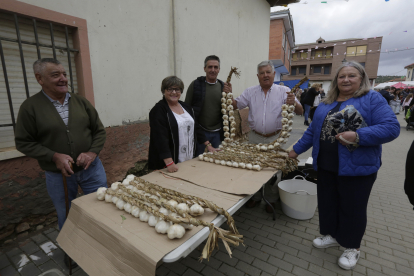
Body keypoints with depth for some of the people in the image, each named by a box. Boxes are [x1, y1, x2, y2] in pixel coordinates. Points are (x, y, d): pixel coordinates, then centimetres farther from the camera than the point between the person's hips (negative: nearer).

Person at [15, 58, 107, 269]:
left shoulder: (81, 102, 1)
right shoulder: (30, 106, -6)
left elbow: (99, 131, 4)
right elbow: (23, 142, -4)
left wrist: (92, 152, -12)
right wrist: (54, 156, -18)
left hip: (91, 168, 2)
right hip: (58, 175, -2)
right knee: (66, 217, 18)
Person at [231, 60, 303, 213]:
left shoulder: (284, 91, -3)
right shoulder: (250, 92, 4)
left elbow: (300, 111, -7)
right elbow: (235, 105, 4)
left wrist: (293, 103, -29)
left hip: (275, 138, -2)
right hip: (255, 137, 2)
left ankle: (271, 200, 30)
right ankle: (255, 196, 33)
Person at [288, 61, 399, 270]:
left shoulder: (372, 99, -6)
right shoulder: (326, 104, 11)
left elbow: (391, 127, -15)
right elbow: (312, 131, 14)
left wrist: (358, 136, -27)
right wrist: (296, 150, 12)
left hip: (357, 167, -5)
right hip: (326, 165, 5)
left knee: (352, 207, 10)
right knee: (327, 202, 16)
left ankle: (352, 247, 32)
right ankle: (331, 235, 39)